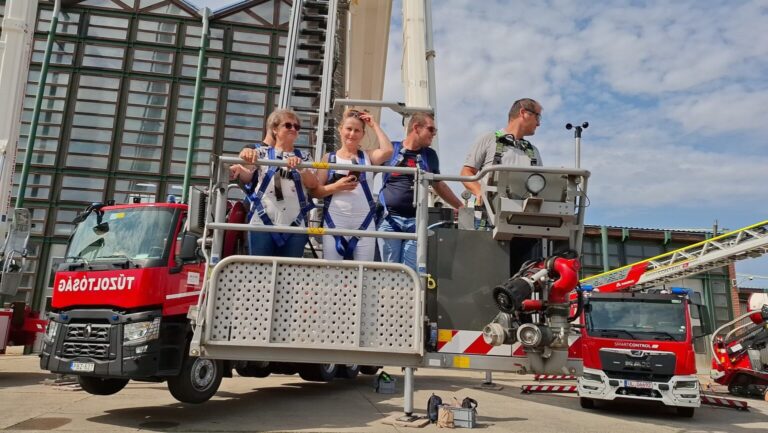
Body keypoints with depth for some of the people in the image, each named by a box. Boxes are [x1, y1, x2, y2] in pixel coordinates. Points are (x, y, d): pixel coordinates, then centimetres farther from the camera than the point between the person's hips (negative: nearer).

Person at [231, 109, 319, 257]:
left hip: (295, 224, 2)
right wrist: (245, 160, -28)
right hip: (262, 222, -2)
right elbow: (246, 178, -6)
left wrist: (299, 167, -16)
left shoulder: (304, 157, 16)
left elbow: (313, 184, 2)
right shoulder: (262, 152, 10)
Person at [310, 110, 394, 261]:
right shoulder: (329, 158, 8)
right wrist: (336, 187, -14)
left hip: (364, 224, 0)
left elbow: (387, 151, -13)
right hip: (335, 223, 0)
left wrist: (374, 125, -1)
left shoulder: (368, 157, 9)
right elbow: (315, 191, 4)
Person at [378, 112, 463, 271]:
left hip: (415, 222, 2)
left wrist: (461, 207, 26)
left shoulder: (430, 155, 14)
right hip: (389, 219, -2)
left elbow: (439, 185, 25)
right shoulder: (391, 149, 4)